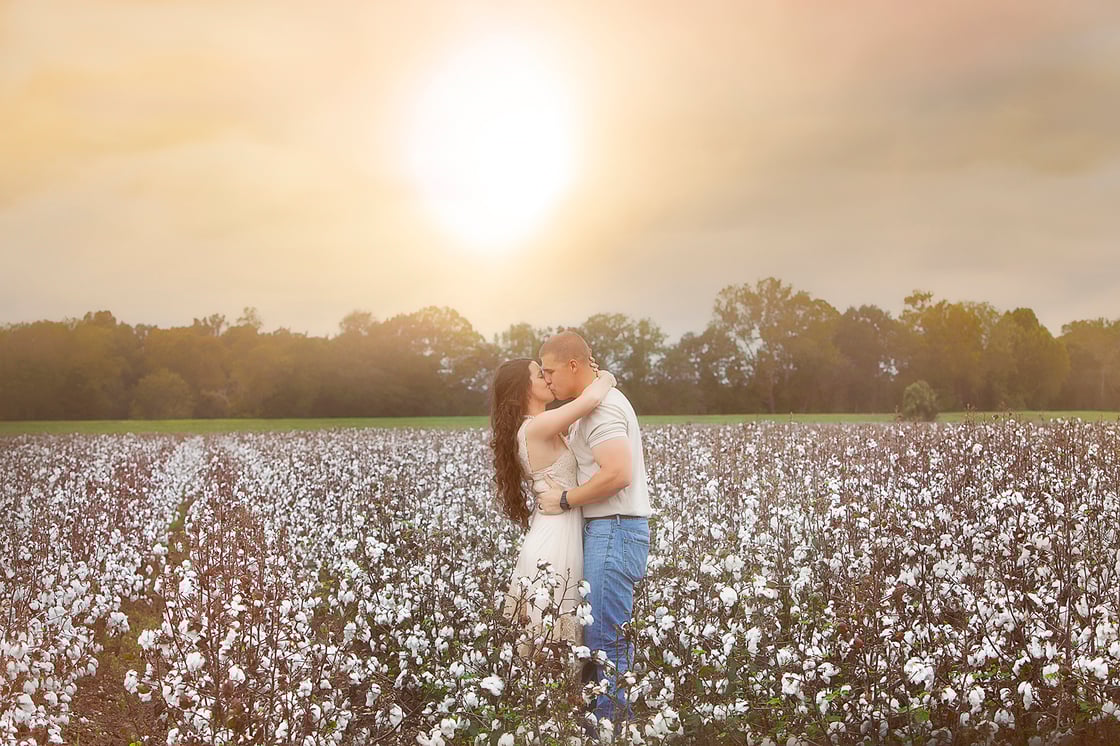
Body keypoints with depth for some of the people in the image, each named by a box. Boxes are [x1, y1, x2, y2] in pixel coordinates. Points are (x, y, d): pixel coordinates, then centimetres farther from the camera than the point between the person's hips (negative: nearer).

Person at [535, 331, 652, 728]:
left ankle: (611, 721, -4)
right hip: (604, 529, 11)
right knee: (607, 631, 12)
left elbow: (617, 474, -27)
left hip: (615, 531, -11)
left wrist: (566, 500, -16)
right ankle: (617, 717, 16)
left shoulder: (602, 408, -15)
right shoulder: (598, 404, 18)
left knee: (605, 636, -8)